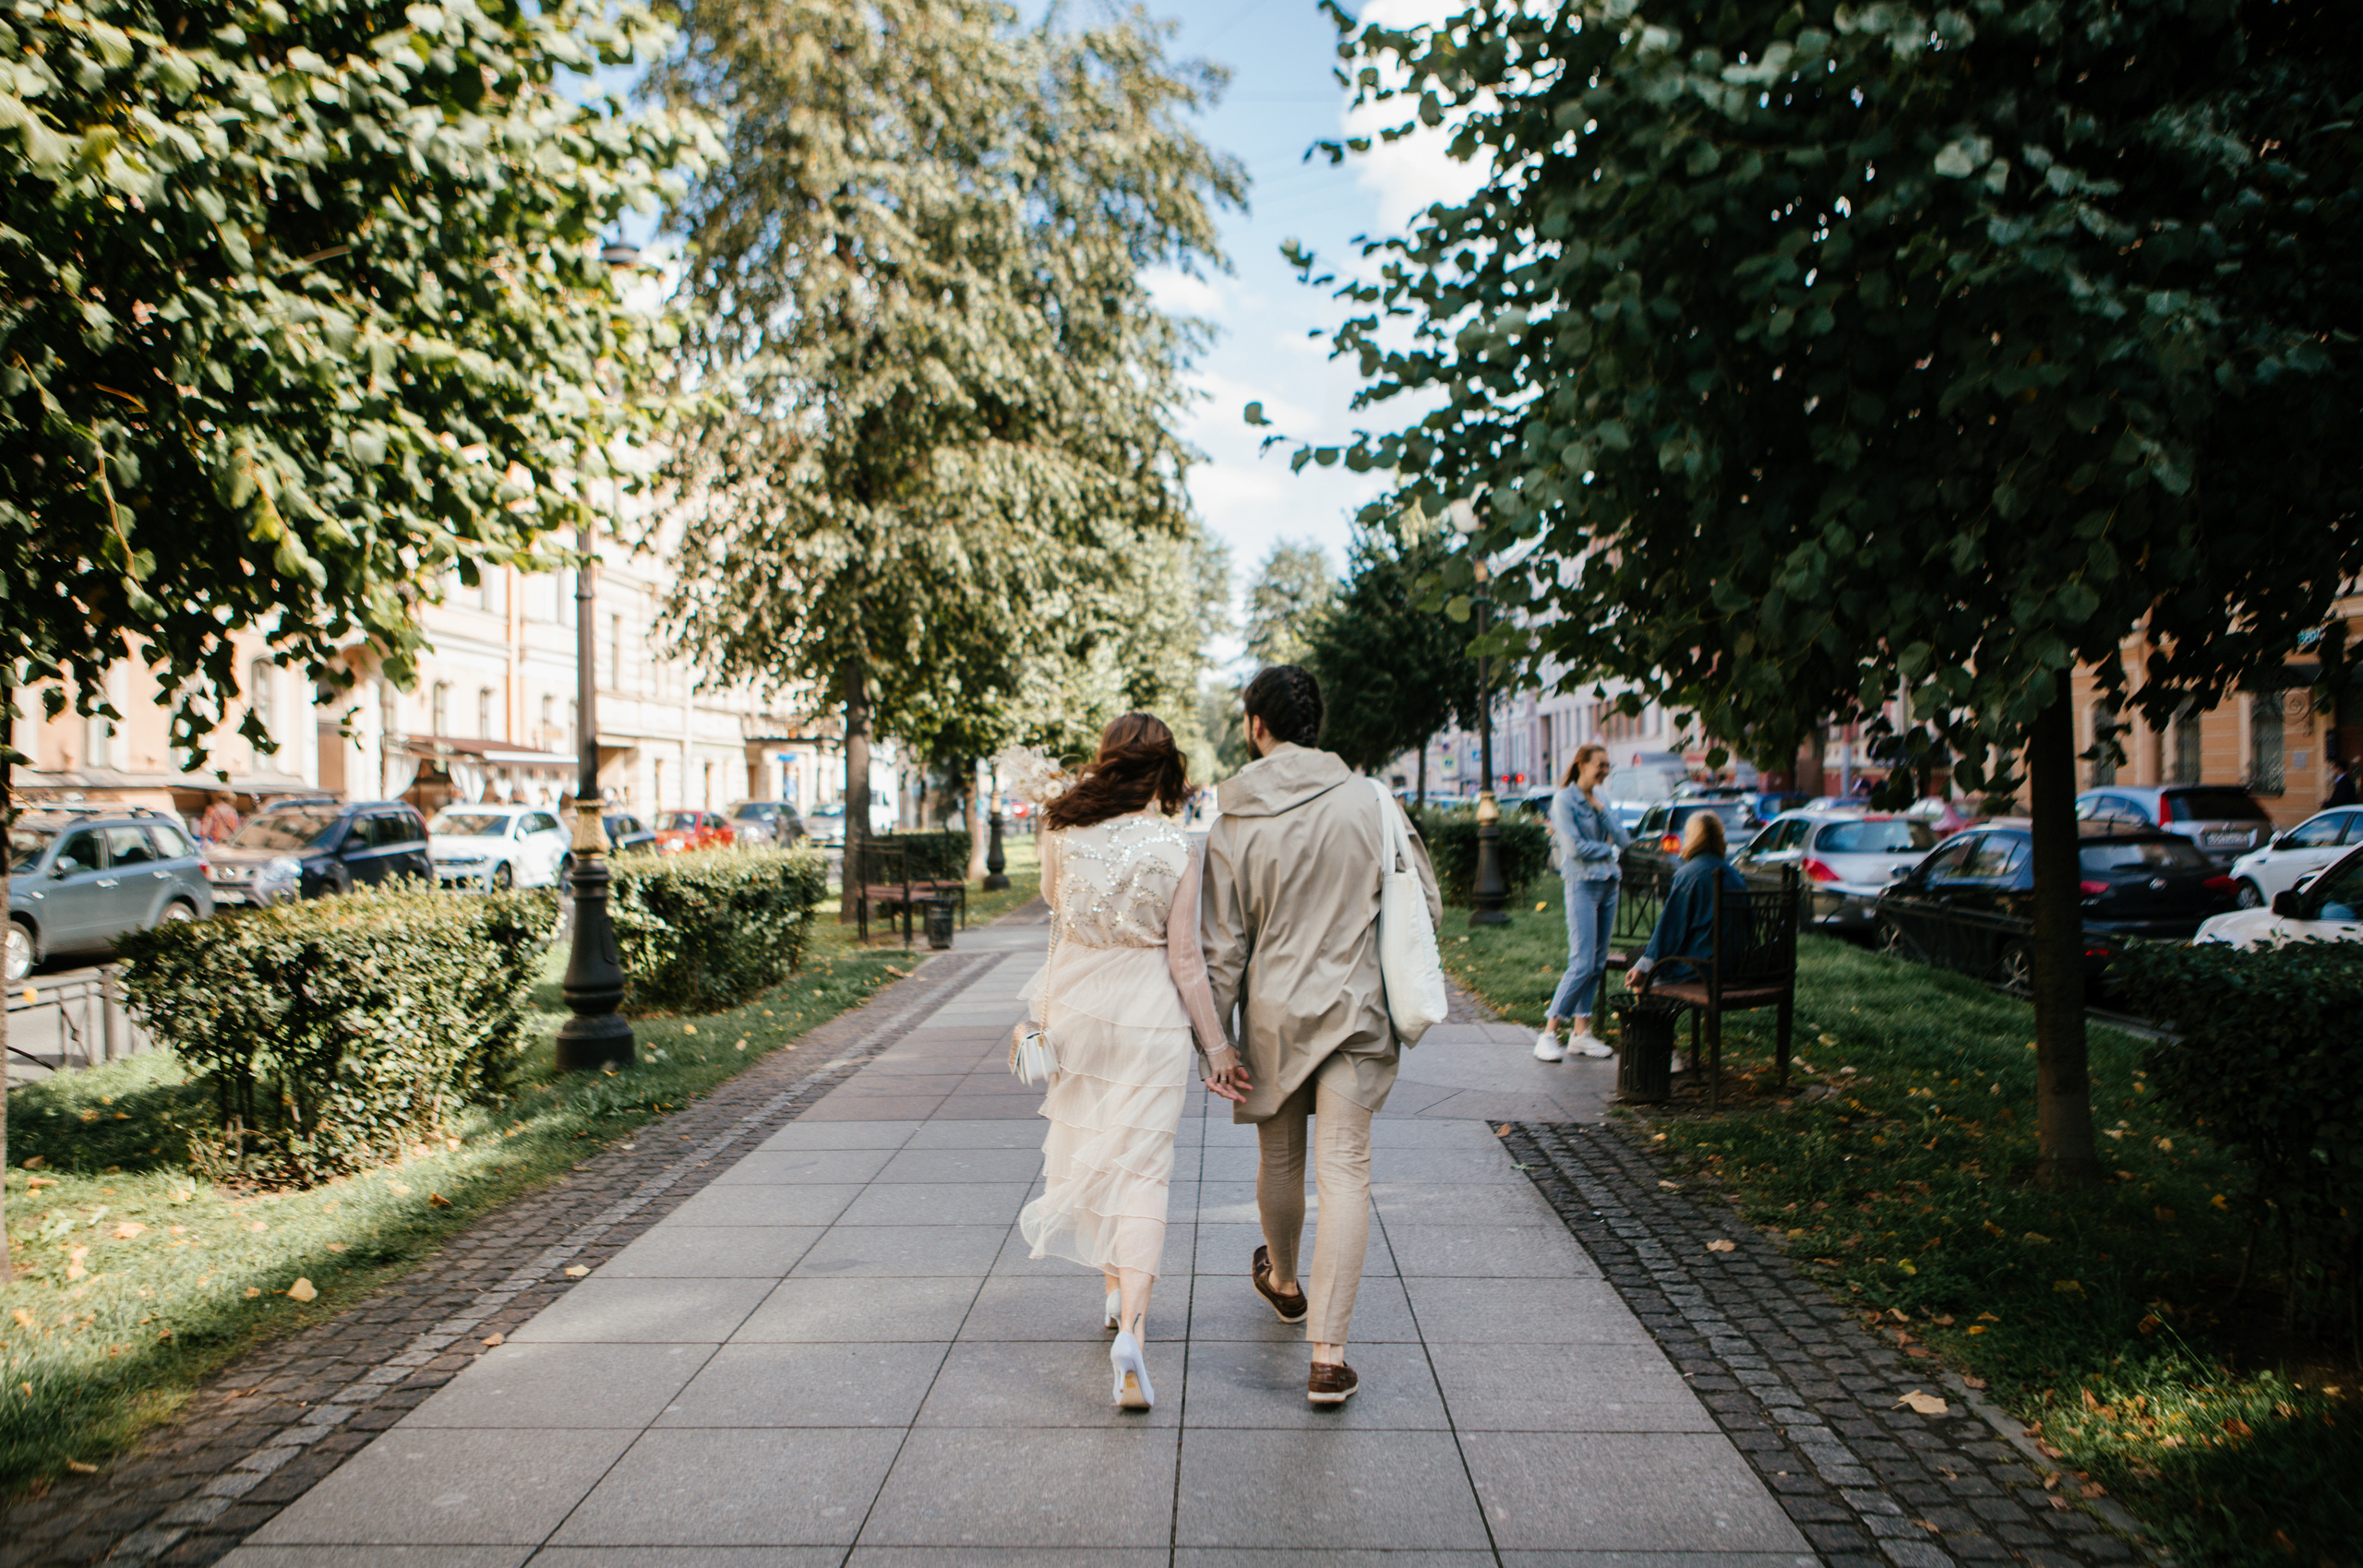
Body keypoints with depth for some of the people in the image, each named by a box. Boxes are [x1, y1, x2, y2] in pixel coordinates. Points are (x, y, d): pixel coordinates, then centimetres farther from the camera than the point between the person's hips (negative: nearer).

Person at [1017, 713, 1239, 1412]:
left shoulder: (1064, 833, -7)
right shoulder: (1175, 849, -12)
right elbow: (1185, 960, -10)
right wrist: (1215, 1044, -1)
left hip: (1077, 1008, 3)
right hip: (1148, 1018, -3)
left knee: (1089, 1148, 20)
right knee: (1142, 1168, 1)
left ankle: (1116, 1286, 36)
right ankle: (1131, 1324, -13)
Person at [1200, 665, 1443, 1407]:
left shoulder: (1230, 824, -7)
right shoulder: (1372, 804, -8)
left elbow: (1223, 946, -5)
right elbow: (1425, 907, -2)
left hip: (1271, 1012, 1)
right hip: (1354, 1008, -1)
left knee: (1278, 1159, 21)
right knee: (1344, 1170, 1)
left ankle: (1284, 1283, 46)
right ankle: (1328, 1355, -2)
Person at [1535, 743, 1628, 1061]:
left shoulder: (1600, 800, 15)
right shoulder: (1564, 800, -6)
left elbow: (1624, 840, 5)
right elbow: (1575, 847, -15)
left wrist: (1600, 808, -4)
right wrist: (1609, 850, -2)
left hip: (1608, 883, 7)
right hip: (1582, 884, -7)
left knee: (1598, 963, 6)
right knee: (1582, 963, -13)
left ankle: (1582, 1033, 12)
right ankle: (1549, 1033, -8)